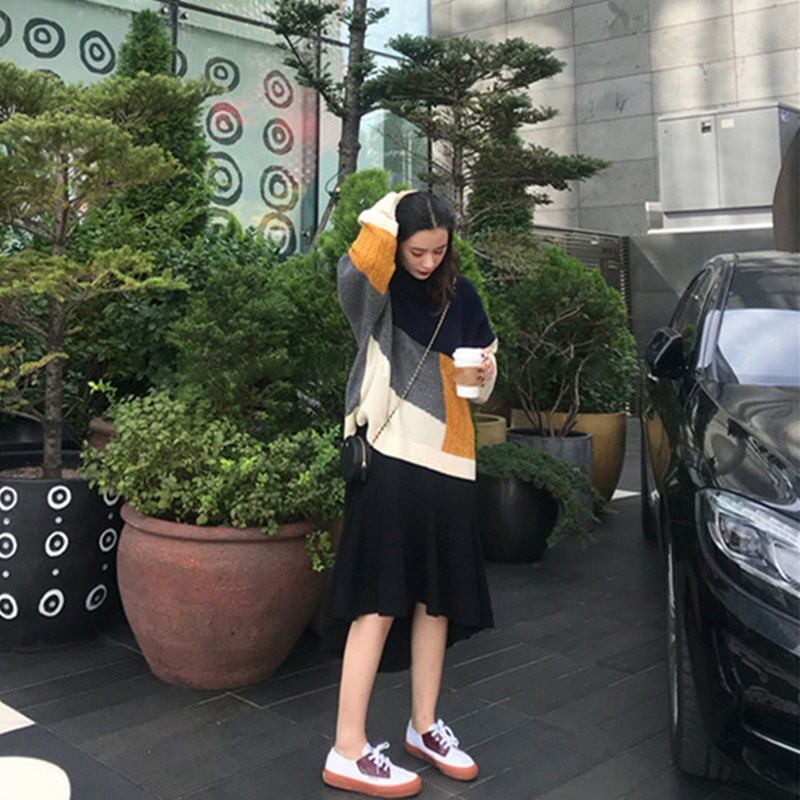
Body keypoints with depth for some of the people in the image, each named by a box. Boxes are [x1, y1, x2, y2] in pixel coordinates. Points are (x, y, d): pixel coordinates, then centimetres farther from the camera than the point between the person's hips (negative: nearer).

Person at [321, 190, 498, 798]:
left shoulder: (460, 295, 9)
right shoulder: (376, 293, -6)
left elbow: (484, 367, 21)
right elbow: (352, 273, -31)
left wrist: (481, 374, -2)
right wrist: (385, 212, -17)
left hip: (447, 457, 6)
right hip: (389, 456, -6)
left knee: (436, 597, 13)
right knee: (379, 603, -5)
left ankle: (425, 725, 29)